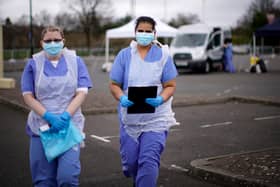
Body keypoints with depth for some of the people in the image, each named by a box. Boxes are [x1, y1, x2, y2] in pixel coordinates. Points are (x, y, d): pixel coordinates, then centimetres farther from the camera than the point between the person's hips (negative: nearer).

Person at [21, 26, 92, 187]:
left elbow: (82, 93, -2)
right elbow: (28, 96, 0)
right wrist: (49, 117, -14)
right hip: (41, 127, 1)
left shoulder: (75, 61, 4)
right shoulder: (34, 63, 4)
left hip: (69, 126, -1)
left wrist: (65, 116, -16)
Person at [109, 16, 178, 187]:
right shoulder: (124, 55, 4)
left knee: (149, 161, -12)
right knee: (130, 161, 9)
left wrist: (160, 99, -20)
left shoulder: (163, 55, 1)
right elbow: (114, 84, 4)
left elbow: (170, 86, 0)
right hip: (130, 117, 2)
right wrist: (122, 98, -17)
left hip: (156, 118, -2)